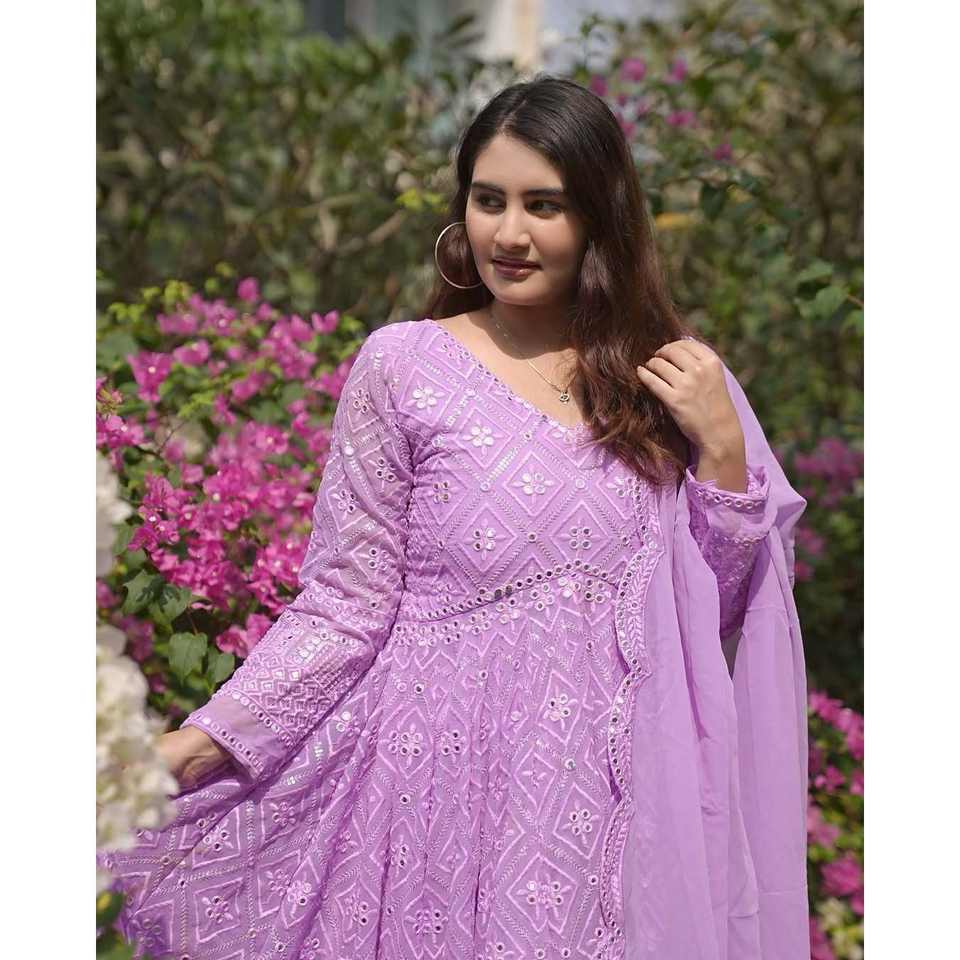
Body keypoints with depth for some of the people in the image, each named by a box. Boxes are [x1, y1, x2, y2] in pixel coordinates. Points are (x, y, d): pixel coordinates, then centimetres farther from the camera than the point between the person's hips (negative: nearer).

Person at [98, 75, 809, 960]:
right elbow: (349, 600, -5)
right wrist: (210, 735, -14)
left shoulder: (669, 374, 3)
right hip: (450, 780, -2)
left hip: (613, 782, 3)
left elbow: (712, 612, 6)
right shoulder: (402, 365, -6)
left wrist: (722, 451, -7)